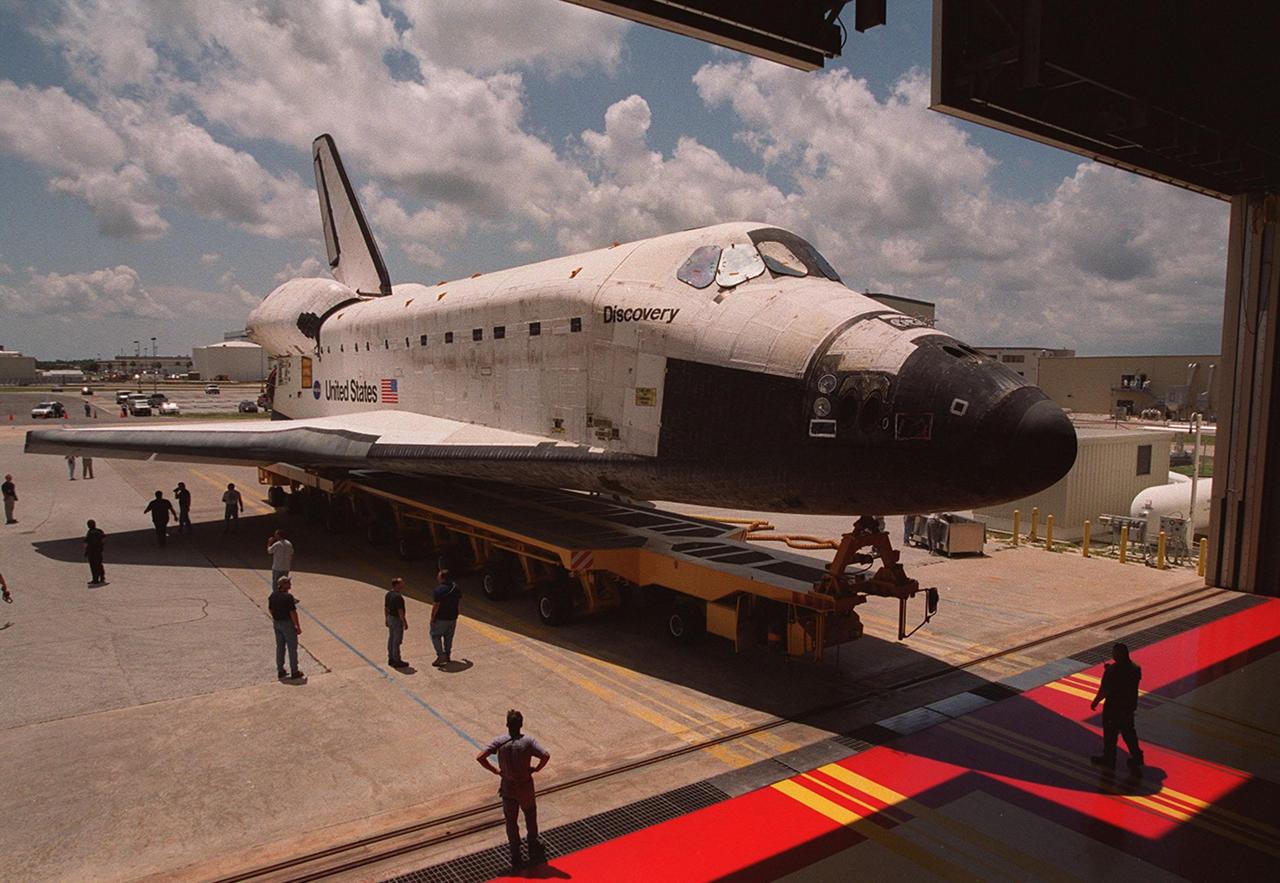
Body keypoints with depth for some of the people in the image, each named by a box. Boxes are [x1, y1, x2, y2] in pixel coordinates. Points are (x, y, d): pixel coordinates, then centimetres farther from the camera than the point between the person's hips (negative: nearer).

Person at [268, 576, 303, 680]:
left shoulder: (273, 595, -1)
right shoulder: (288, 597, -24)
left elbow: (270, 609, 9)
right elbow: (293, 613, -21)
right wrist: (298, 627, -13)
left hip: (276, 623, 7)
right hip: (287, 623, -7)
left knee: (280, 647, 17)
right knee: (292, 648, 5)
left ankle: (280, 671, 24)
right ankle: (294, 672, 12)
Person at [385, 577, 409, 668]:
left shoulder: (388, 594, 4)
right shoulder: (398, 596, -24)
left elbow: (385, 608, 12)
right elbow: (400, 611, -24)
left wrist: (387, 619, 22)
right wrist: (405, 622, -17)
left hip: (390, 618, 9)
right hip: (397, 620, -9)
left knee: (391, 639, 16)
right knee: (397, 641, -1)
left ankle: (391, 659, 26)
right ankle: (397, 661, 6)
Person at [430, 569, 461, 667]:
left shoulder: (438, 590, -23)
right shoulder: (456, 587, -2)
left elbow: (436, 606, -22)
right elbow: (459, 598, 12)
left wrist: (432, 618, -12)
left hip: (441, 618, -6)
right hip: (453, 617, 6)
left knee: (435, 635, 8)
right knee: (448, 637, 19)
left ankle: (441, 656, -1)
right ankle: (447, 655, 29)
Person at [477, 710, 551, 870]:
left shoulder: (500, 742, -13)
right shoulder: (528, 741, -16)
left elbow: (480, 757, -19)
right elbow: (546, 755, -26)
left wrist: (495, 770, -8)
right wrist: (536, 769, -9)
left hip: (508, 787, 1)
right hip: (526, 786, -1)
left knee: (511, 820, 15)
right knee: (530, 814, 25)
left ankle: (516, 856, 23)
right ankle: (533, 844, 36)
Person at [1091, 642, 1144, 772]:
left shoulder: (1112, 671, -28)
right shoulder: (1135, 668, -7)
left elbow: (1104, 691, -22)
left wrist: (1095, 702, -6)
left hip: (1113, 708, -6)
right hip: (1129, 706, 6)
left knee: (1110, 734, 12)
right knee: (1129, 732, 24)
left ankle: (1108, 759, 27)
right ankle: (1136, 756, 33)